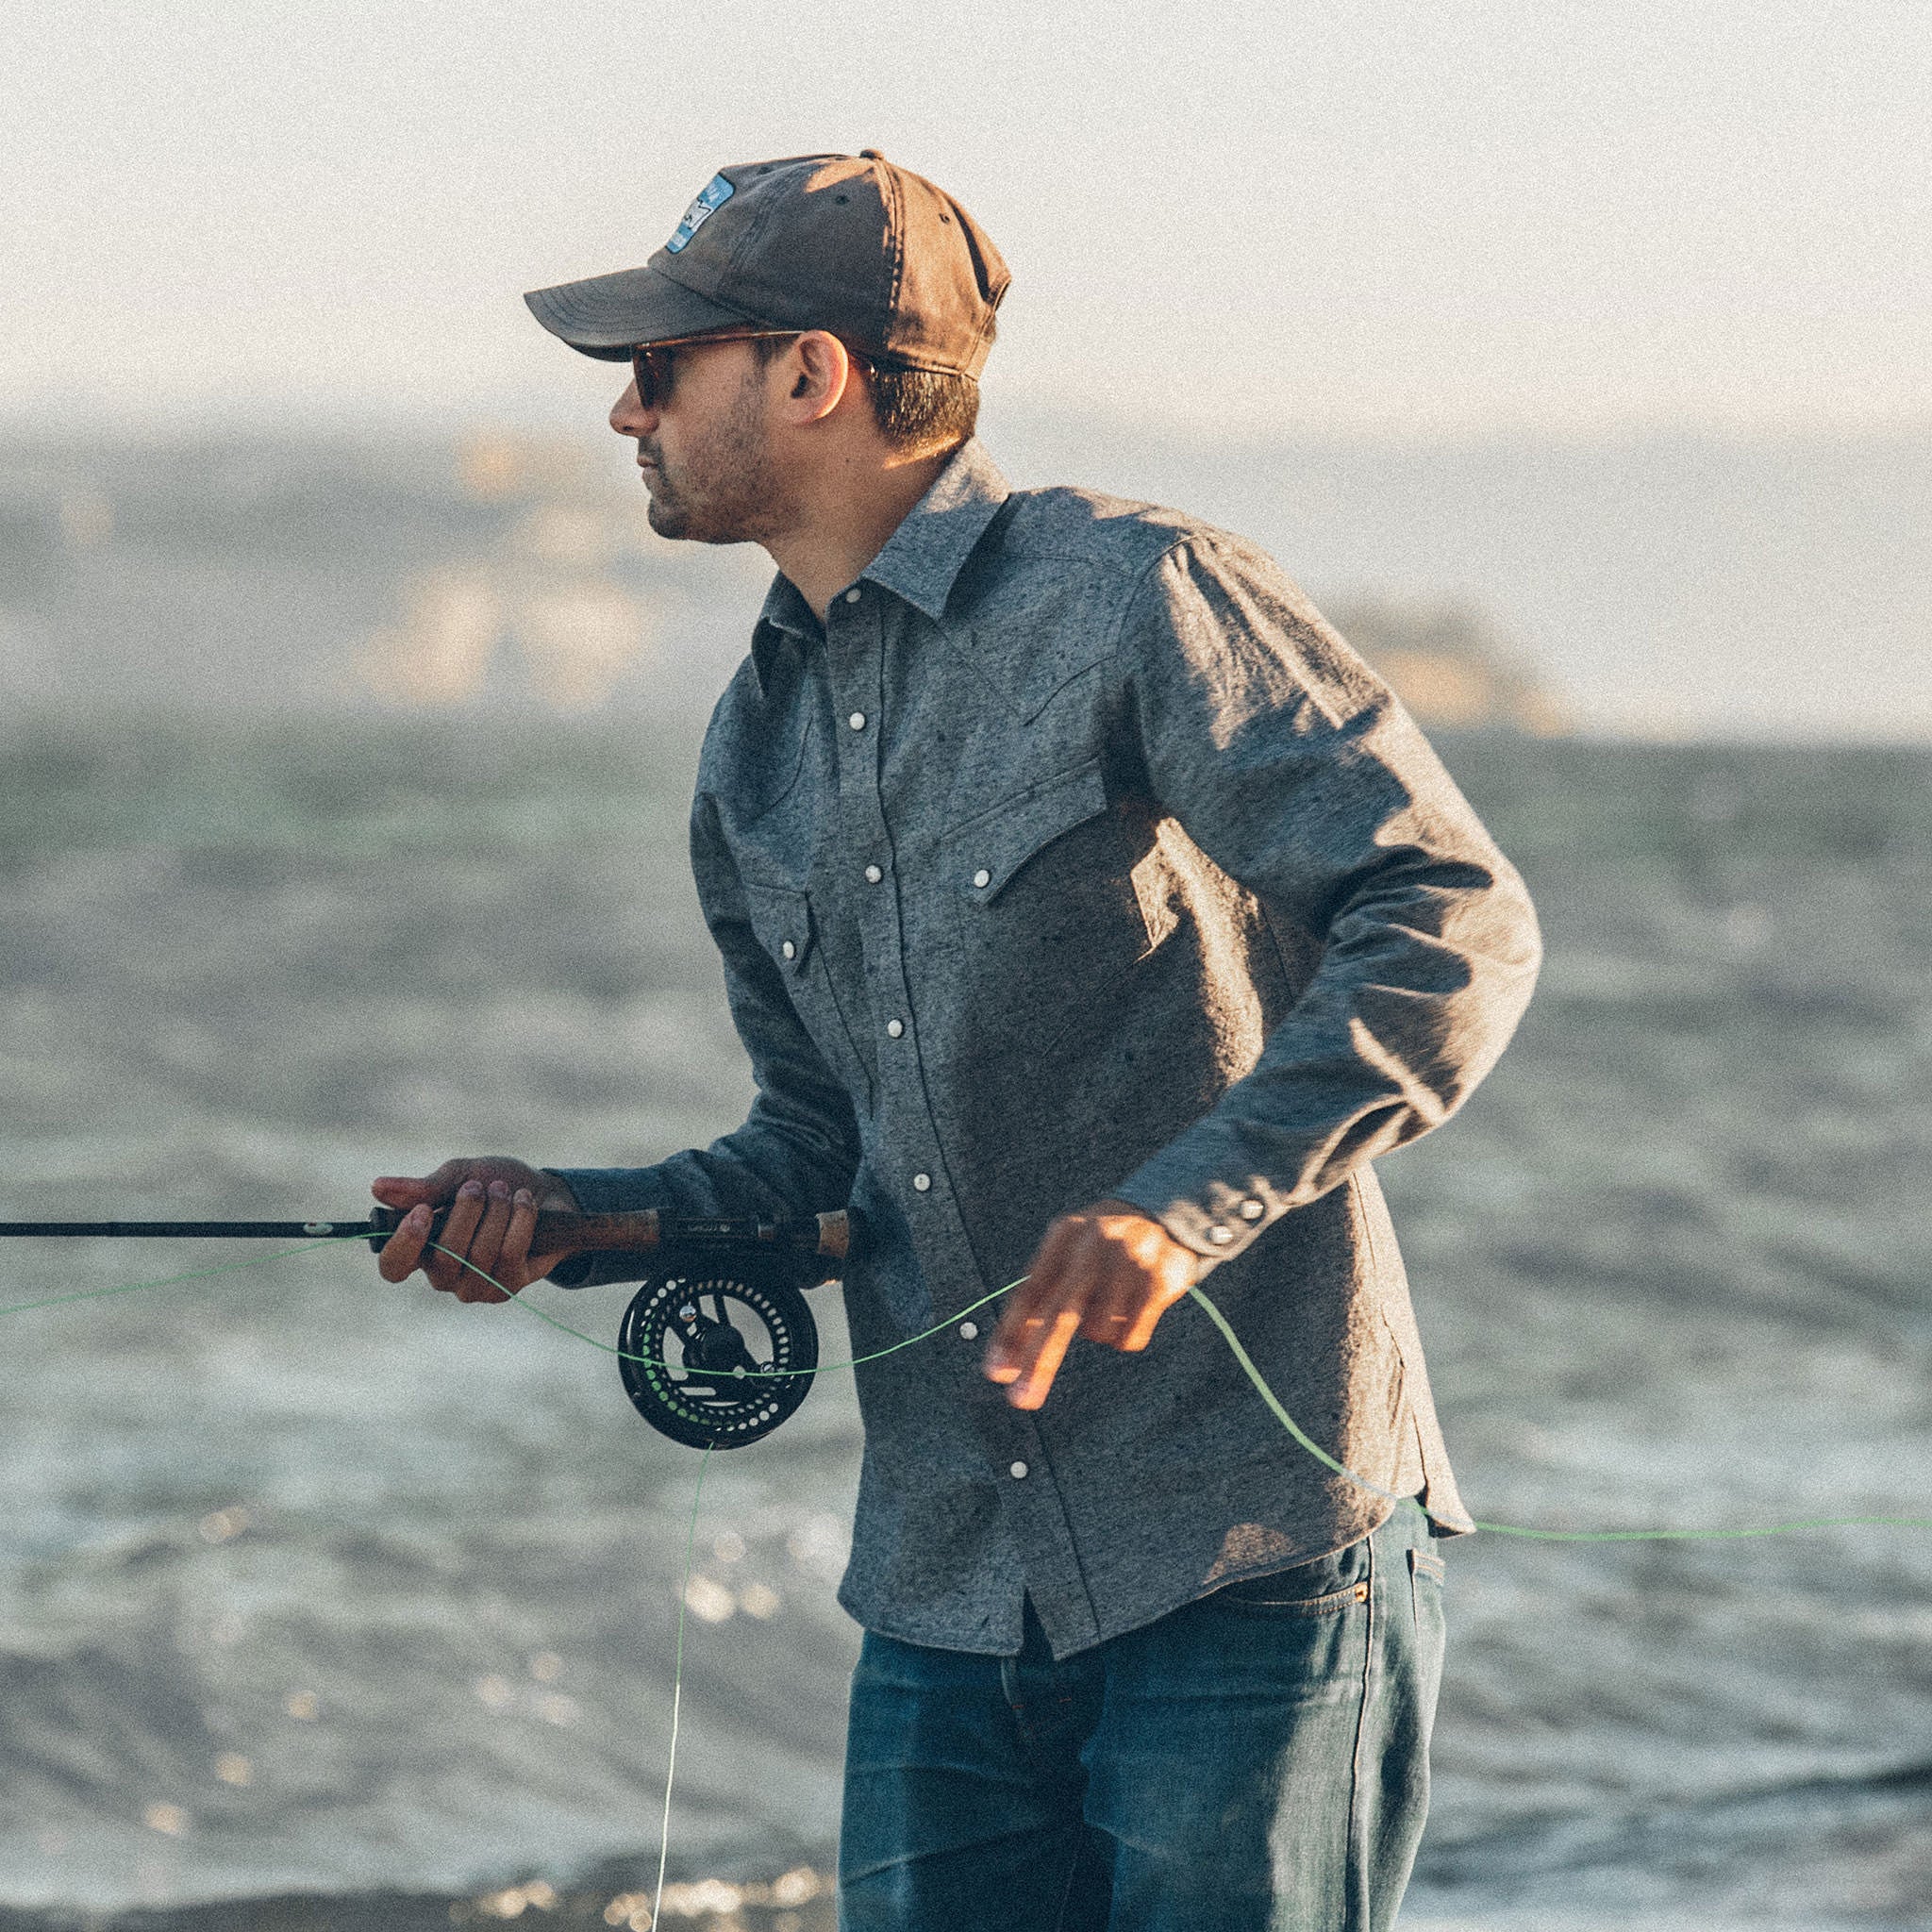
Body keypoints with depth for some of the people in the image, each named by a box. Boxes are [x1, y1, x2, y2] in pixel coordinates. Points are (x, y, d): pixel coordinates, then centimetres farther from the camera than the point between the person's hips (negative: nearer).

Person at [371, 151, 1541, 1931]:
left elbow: (1453, 925, -17)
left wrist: (1187, 1204, -27)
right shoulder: (758, 755, 15)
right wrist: (568, 1219, 5)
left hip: (1258, 1563, -7)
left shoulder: (1136, 601, -9)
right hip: (951, 1597, 7)